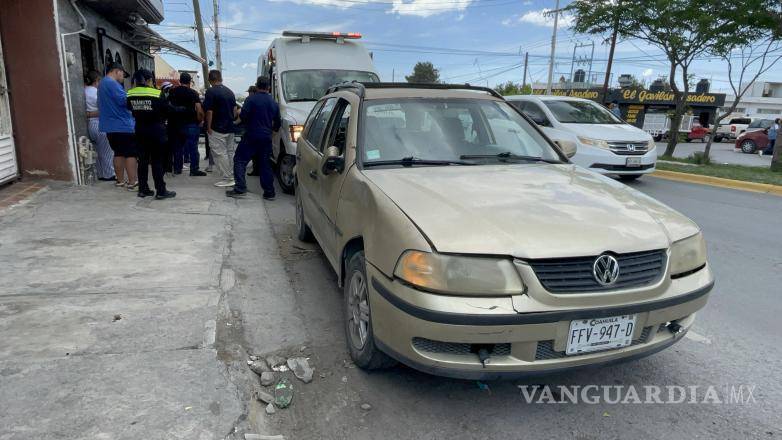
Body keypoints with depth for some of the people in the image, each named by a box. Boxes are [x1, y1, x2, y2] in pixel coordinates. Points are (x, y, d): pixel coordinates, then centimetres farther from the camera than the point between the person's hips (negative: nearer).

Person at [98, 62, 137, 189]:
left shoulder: (102, 83, 20)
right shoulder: (112, 83, -13)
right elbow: (124, 100, -24)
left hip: (110, 125, 10)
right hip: (122, 125, -10)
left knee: (119, 153, 15)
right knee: (131, 154, -7)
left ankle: (120, 180, 20)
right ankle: (132, 183, -8)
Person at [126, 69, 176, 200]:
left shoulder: (130, 94, -1)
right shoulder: (157, 94, -14)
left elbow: (129, 110, 7)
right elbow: (168, 110, -6)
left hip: (140, 131, 5)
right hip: (156, 131, -4)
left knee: (142, 160, 12)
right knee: (157, 161, -1)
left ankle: (143, 189, 17)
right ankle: (160, 191, 1)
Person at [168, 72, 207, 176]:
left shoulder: (172, 92, 7)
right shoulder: (193, 93, -7)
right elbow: (199, 110, -14)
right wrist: (200, 120, 0)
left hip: (176, 124, 5)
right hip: (191, 124, -5)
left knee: (177, 147, 12)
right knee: (193, 148, -1)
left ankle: (177, 168, 17)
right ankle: (194, 169, -2)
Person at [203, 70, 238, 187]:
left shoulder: (211, 91, -11)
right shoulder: (230, 91, 10)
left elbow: (209, 111, -14)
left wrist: (208, 127, -8)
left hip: (217, 129, -7)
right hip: (230, 128, 7)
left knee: (220, 153, -2)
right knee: (230, 152, 13)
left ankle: (227, 179, -1)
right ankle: (232, 177, 18)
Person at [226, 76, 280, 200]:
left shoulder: (251, 99, -7)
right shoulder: (273, 103, 10)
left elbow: (243, 115, -16)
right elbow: (277, 123, 16)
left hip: (251, 136, -5)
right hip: (266, 138, 5)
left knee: (240, 160, 2)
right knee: (265, 164, 10)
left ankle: (240, 188, -8)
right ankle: (269, 192, 9)